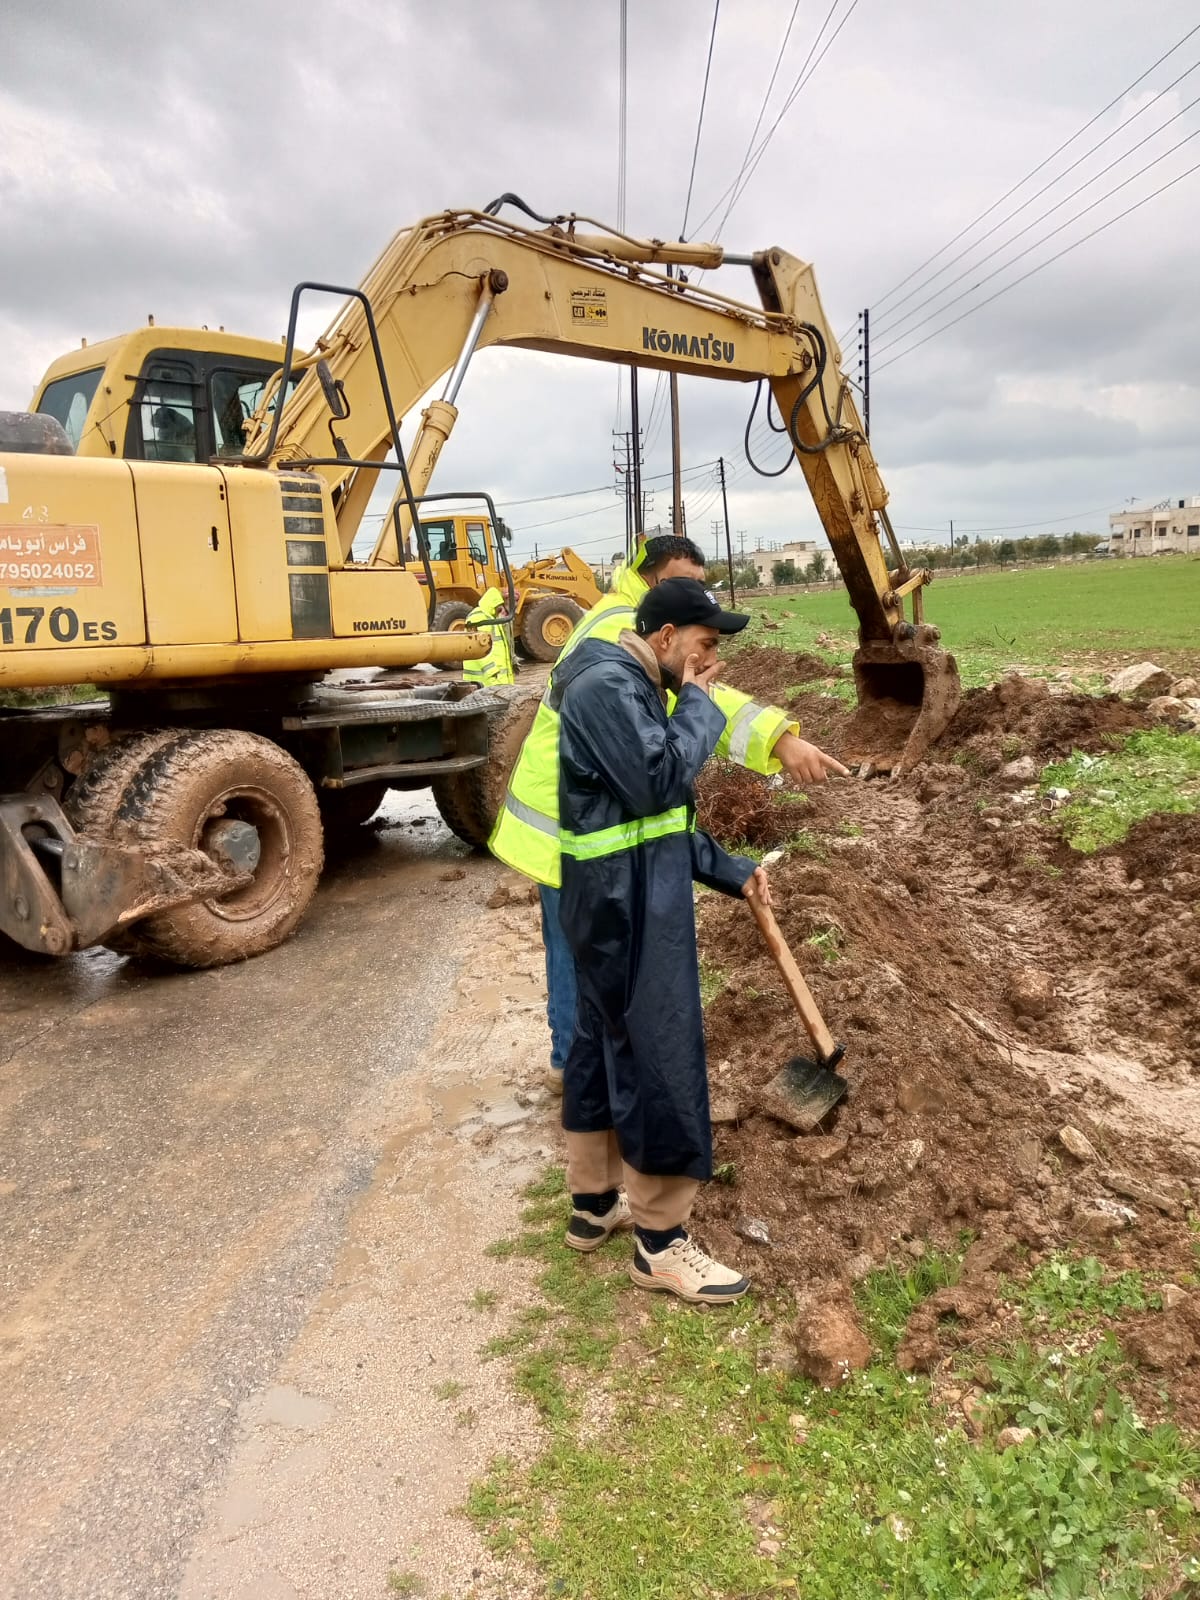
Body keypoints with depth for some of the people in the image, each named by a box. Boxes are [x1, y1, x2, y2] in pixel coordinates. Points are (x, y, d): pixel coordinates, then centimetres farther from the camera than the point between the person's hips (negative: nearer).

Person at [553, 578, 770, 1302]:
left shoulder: (635, 690, 17)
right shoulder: (606, 685, -16)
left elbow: (665, 816, 19)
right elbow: (661, 780, -26)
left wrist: (731, 870, 13)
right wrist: (699, 704, -11)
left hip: (628, 900, 11)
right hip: (627, 908, -11)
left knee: (605, 1045, 18)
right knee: (659, 1058, -4)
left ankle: (595, 1202, 33)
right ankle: (661, 1242, 10)